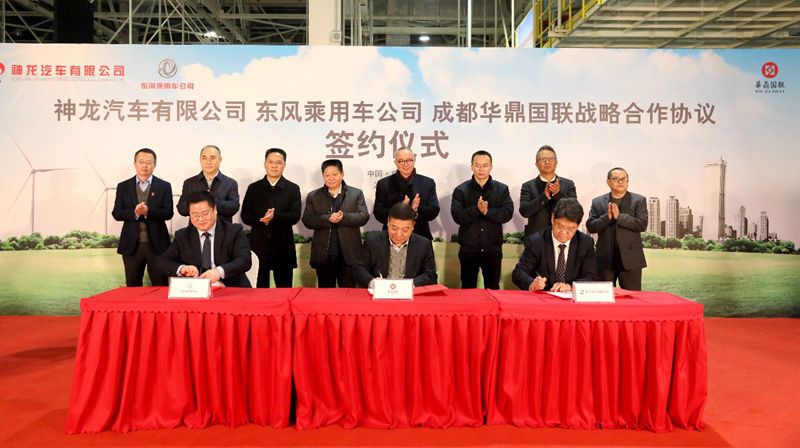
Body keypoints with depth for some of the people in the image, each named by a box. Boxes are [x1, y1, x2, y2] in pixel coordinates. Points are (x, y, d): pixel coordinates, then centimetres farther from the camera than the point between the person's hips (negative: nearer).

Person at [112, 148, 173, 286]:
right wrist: (134, 212, -18)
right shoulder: (123, 186, 8)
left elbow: (168, 213, -4)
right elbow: (116, 213, 2)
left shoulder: (164, 186, 4)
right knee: (132, 287, 9)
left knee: (160, 286, 1)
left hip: (157, 244, -1)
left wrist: (148, 211, -21)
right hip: (132, 245, 2)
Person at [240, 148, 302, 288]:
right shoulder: (253, 188, 9)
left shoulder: (293, 189, 5)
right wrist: (261, 220, -15)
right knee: (260, 287, 5)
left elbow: (295, 216, -6)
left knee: (284, 288, 4)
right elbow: (245, 216, 4)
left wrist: (275, 217, -22)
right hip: (259, 245, 1)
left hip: (283, 246, -1)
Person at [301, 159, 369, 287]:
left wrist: (344, 218, -21)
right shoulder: (313, 196, 7)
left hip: (349, 254, -1)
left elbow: (364, 216, -4)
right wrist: (328, 219, -19)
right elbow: (307, 220, -2)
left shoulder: (356, 194, 5)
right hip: (323, 255, 1)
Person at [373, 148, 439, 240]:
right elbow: (378, 214, -6)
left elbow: (434, 211, -3)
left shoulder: (428, 183, 2)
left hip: (420, 237, 1)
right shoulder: (384, 184, 0)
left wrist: (417, 209, -23)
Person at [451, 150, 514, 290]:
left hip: (493, 248, 1)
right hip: (468, 248, 0)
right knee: (468, 288, 9)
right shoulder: (461, 190, 0)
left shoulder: (502, 189, 4)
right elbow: (457, 216, -10)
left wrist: (487, 211, -19)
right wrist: (476, 209, -22)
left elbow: (508, 213, -8)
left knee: (493, 288, 11)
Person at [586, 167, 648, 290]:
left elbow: (642, 224, -8)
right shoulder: (598, 202, 9)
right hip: (605, 259, 2)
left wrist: (619, 216, -15)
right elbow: (590, 226, 0)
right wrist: (607, 217, -14)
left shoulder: (639, 200, 5)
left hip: (630, 259, -1)